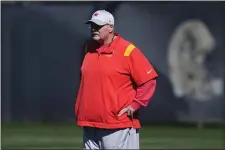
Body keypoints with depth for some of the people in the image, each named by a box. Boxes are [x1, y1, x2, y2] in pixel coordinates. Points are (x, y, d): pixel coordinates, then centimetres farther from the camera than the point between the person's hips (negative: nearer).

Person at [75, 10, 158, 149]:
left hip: (119, 126, -7)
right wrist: (80, 109, 17)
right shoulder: (90, 49, 14)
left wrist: (135, 105, -13)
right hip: (90, 125, 7)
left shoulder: (128, 50, -7)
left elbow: (149, 81, -9)